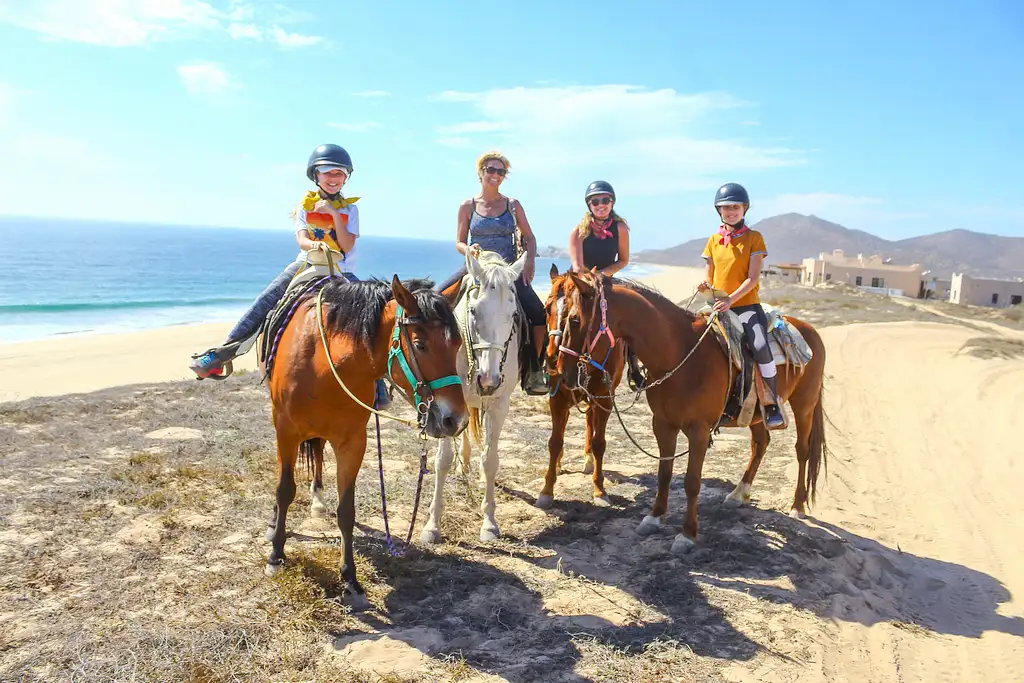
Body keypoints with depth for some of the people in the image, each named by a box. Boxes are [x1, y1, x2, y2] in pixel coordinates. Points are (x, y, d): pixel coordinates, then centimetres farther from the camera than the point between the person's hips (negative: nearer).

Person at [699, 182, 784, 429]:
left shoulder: (754, 238, 2)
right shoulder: (713, 240, 12)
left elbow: (753, 278, -7)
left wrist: (731, 299, -20)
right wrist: (705, 286, -10)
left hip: (747, 304, -4)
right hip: (719, 306, 4)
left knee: (761, 346, -28)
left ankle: (772, 404, -11)